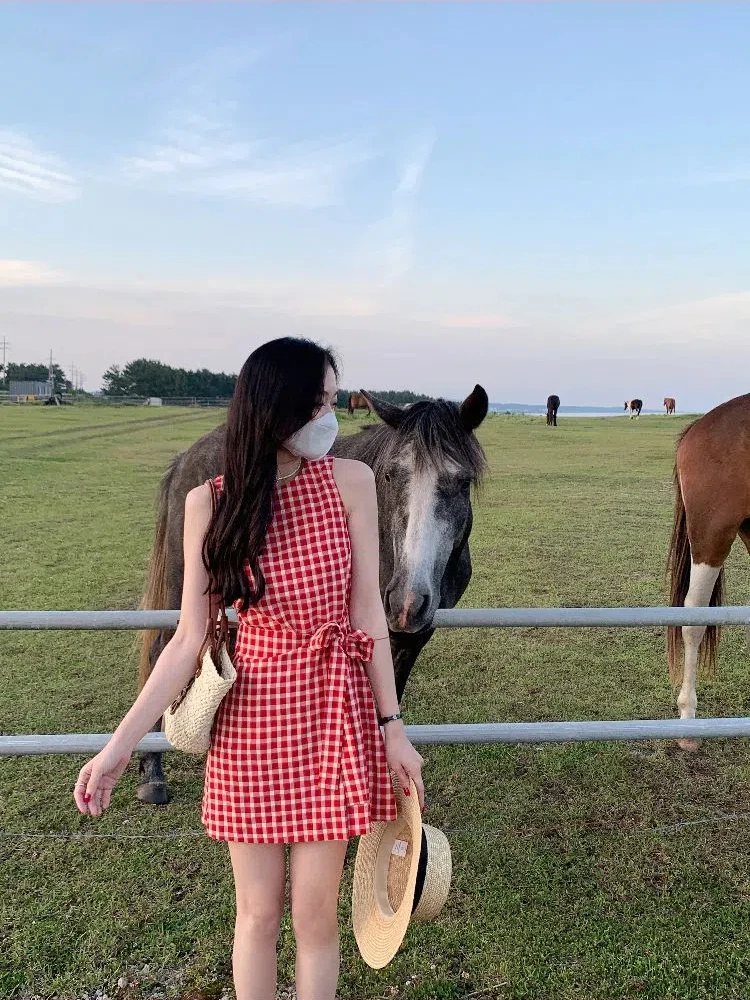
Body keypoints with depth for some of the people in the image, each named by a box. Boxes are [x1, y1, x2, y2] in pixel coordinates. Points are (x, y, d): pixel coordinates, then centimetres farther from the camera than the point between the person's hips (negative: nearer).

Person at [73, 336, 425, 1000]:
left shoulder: (350, 481, -7)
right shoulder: (210, 503, -8)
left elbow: (367, 613, -4)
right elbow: (189, 639, -5)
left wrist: (392, 727, -2)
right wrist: (119, 747, -7)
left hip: (334, 715, 0)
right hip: (251, 717, 0)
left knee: (316, 913, 11)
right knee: (258, 912, 15)